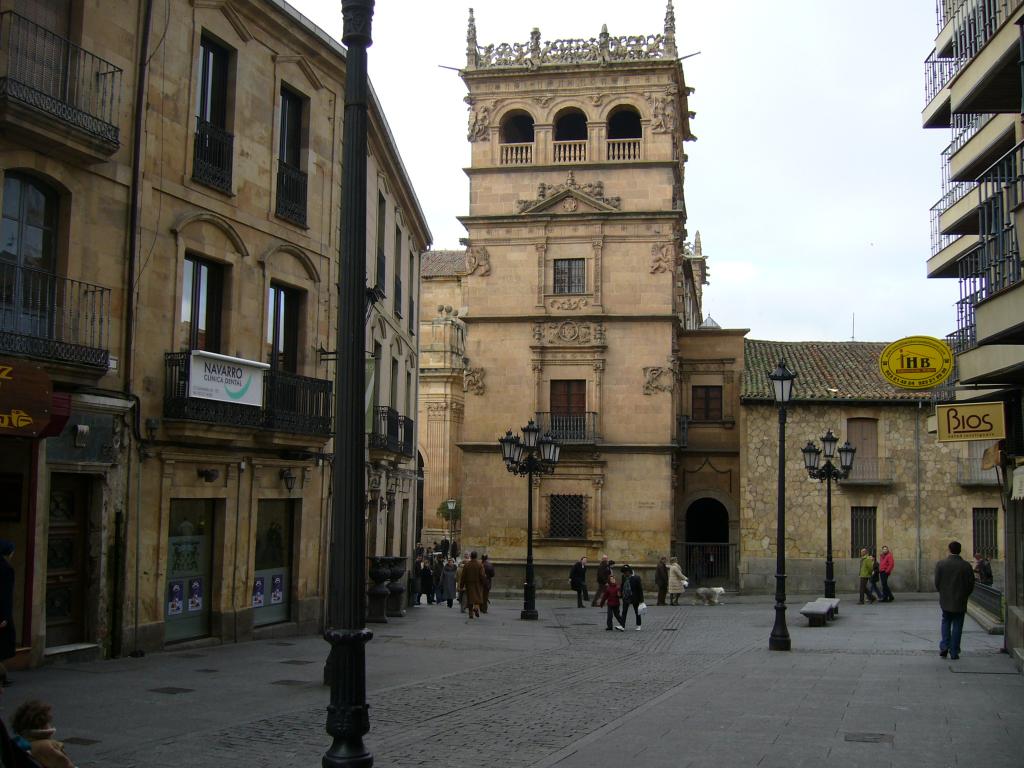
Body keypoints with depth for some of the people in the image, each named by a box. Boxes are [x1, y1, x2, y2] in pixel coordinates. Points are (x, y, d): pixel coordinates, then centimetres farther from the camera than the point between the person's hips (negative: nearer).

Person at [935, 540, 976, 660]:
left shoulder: (940, 564, -8)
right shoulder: (966, 566, -9)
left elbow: (937, 582, -6)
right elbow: (971, 584, -6)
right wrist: (964, 596, 10)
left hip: (946, 600, 1)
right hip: (960, 602, -1)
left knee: (946, 622, 18)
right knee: (957, 626, 7)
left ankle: (944, 646, 3)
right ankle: (954, 652, 8)